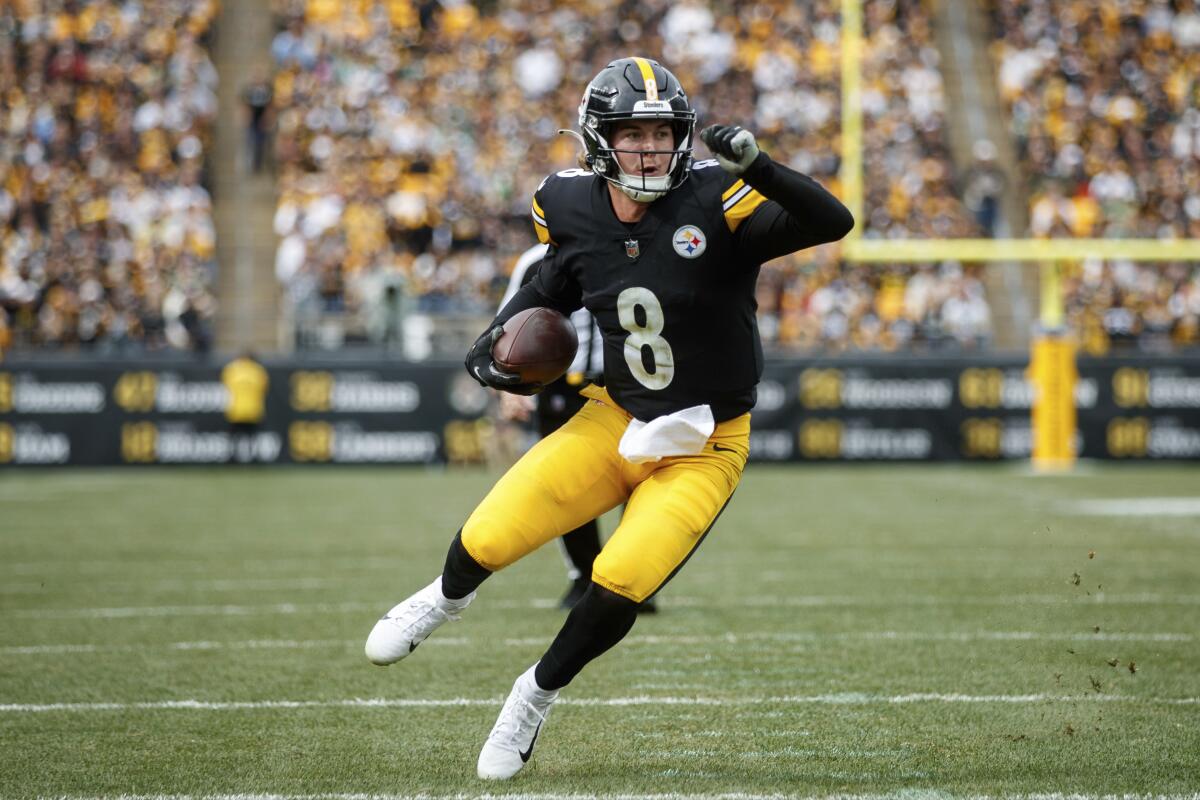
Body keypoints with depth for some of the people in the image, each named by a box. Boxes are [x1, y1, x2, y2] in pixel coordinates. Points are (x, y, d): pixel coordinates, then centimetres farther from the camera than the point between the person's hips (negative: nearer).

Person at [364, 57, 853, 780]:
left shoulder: (716, 204, -21)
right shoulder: (579, 213, -6)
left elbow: (832, 223, -33)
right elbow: (553, 286, 15)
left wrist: (756, 167, -46)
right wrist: (497, 342, -2)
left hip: (701, 449, -3)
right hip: (613, 422, 3)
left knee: (620, 585, -18)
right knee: (489, 539, -7)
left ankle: (537, 695, 12)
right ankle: (449, 596, 33)